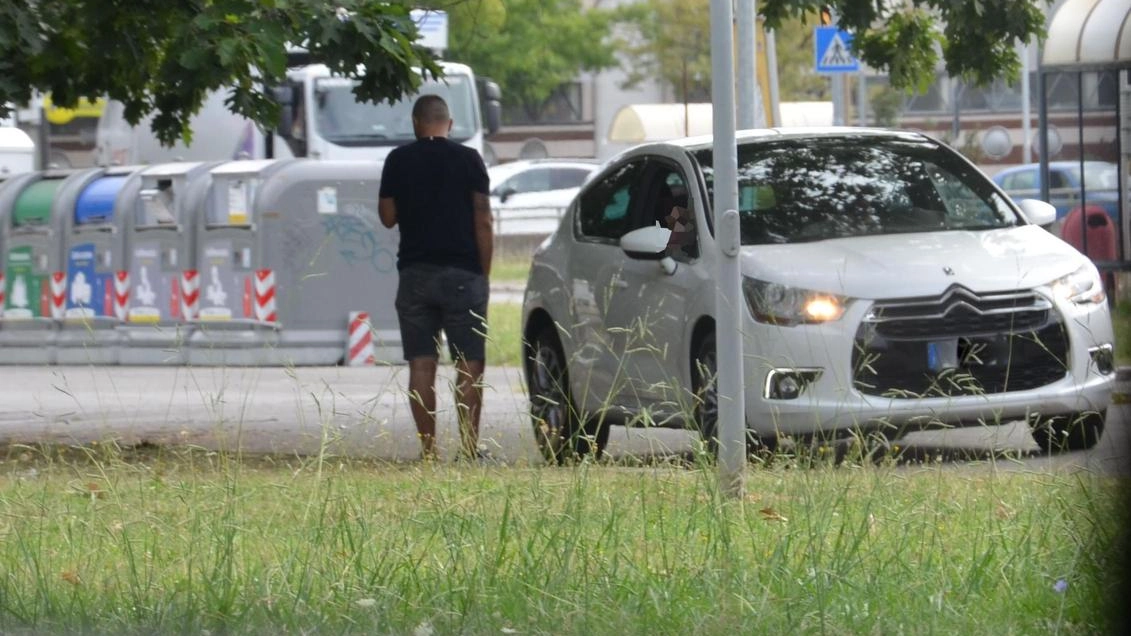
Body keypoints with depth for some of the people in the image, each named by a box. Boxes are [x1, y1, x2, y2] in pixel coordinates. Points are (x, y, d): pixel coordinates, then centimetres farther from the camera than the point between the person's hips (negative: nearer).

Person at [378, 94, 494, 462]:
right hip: (462, 274, -2)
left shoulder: (398, 161, 2)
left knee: (421, 366, 4)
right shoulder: (468, 160, -2)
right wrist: (484, 274, 3)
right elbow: (483, 222, -4)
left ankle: (428, 450, 0)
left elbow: (387, 217, 7)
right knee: (469, 366, 1)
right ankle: (469, 449, -5)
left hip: (415, 273, 2)